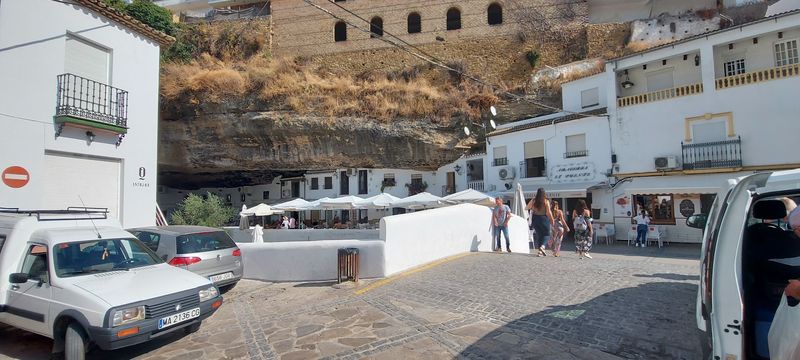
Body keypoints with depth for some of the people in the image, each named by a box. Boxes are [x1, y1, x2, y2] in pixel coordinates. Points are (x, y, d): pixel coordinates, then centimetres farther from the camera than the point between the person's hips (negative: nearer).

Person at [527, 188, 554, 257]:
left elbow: (526, 208, 10)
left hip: (535, 219, 3)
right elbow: (549, 212, -10)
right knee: (546, 234, 10)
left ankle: (540, 251, 14)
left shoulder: (533, 200, -1)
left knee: (539, 235, 15)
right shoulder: (546, 201, -9)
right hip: (543, 218, -3)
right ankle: (542, 246, -16)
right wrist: (552, 220, -1)